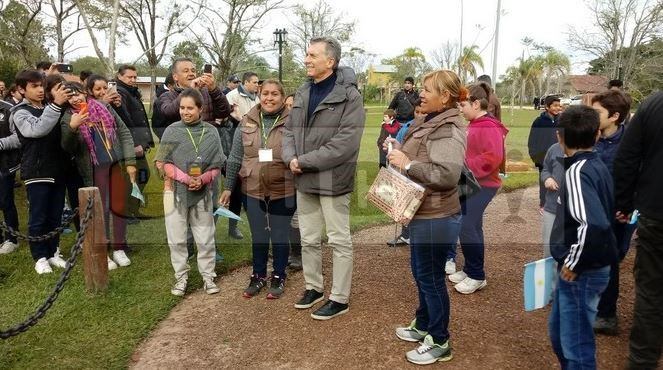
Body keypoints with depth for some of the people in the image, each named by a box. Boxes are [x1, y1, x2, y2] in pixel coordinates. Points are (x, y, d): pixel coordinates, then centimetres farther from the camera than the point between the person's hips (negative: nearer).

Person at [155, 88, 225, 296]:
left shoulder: (211, 132, 1)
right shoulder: (172, 131, 0)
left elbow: (217, 166, 2)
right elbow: (161, 163, -3)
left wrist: (202, 179, -16)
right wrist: (185, 178, -15)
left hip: (203, 192, 0)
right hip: (176, 191, 0)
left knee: (205, 238, 6)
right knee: (177, 238, 6)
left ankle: (208, 276, 19)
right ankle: (181, 277, 20)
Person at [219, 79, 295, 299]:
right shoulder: (247, 123, 3)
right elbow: (235, 158, 7)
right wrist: (228, 187, 8)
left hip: (283, 192, -2)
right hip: (253, 190, 3)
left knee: (280, 237, 11)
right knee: (258, 237, 16)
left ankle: (278, 277, 29)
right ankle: (258, 276, 34)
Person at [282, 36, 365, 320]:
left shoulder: (349, 95, -12)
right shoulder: (302, 93, 12)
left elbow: (345, 142, -20)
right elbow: (289, 130, 12)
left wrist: (304, 162, -19)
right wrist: (291, 158, -9)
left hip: (333, 180, -7)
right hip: (304, 180, 7)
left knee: (339, 241, 5)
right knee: (308, 239, 18)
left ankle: (340, 299, 19)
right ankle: (313, 287, 36)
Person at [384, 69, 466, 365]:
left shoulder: (448, 130, -20)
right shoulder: (430, 122, 11)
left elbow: (447, 174, -32)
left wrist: (406, 164, -25)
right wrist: (398, 149, 2)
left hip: (436, 219, -10)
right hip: (423, 214, 10)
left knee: (431, 278, 4)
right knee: (421, 274, 22)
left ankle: (439, 342, 21)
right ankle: (422, 327, 40)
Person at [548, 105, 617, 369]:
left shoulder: (577, 171, -22)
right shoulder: (597, 166, 6)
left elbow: (593, 225, -34)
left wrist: (573, 264, -20)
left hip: (581, 272, -9)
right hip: (591, 266, 9)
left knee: (576, 343, 4)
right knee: (559, 331, 24)